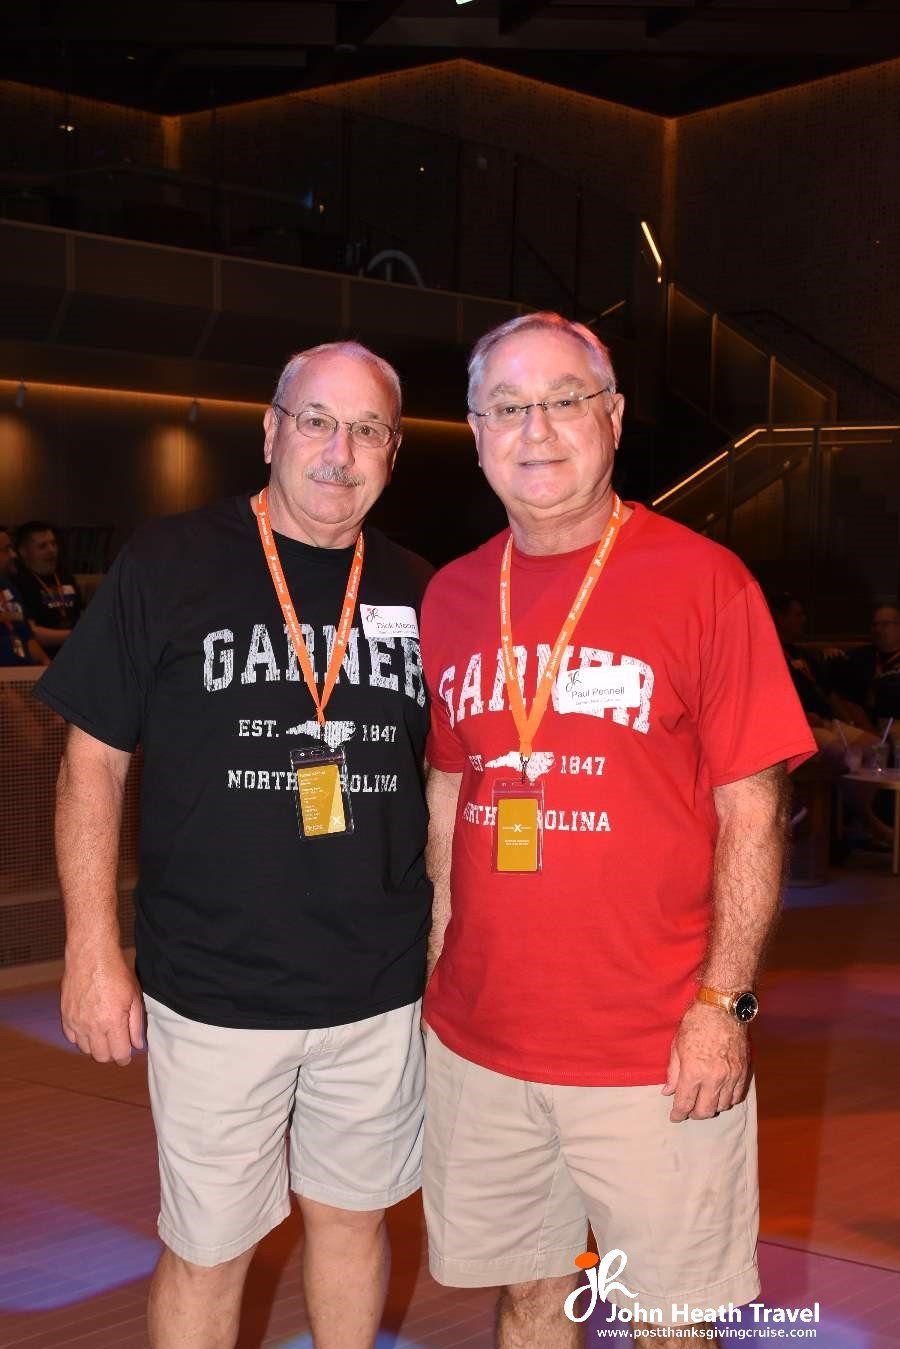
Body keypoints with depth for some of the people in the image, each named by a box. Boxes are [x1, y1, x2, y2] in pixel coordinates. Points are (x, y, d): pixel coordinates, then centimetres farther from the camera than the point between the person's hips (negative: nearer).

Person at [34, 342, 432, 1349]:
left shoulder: (412, 594, 5)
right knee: (206, 1252, 8)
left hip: (381, 992, 3)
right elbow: (92, 762, -4)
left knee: (353, 1216, 17)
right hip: (213, 992, -3)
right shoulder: (166, 566, -6)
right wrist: (93, 954, -7)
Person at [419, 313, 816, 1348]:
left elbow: (751, 810, -8)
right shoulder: (451, 597, 6)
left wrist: (723, 1004, -12)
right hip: (478, 1037, 4)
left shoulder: (703, 581, -8)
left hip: (654, 1057, -4)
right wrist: (434, 967, 11)